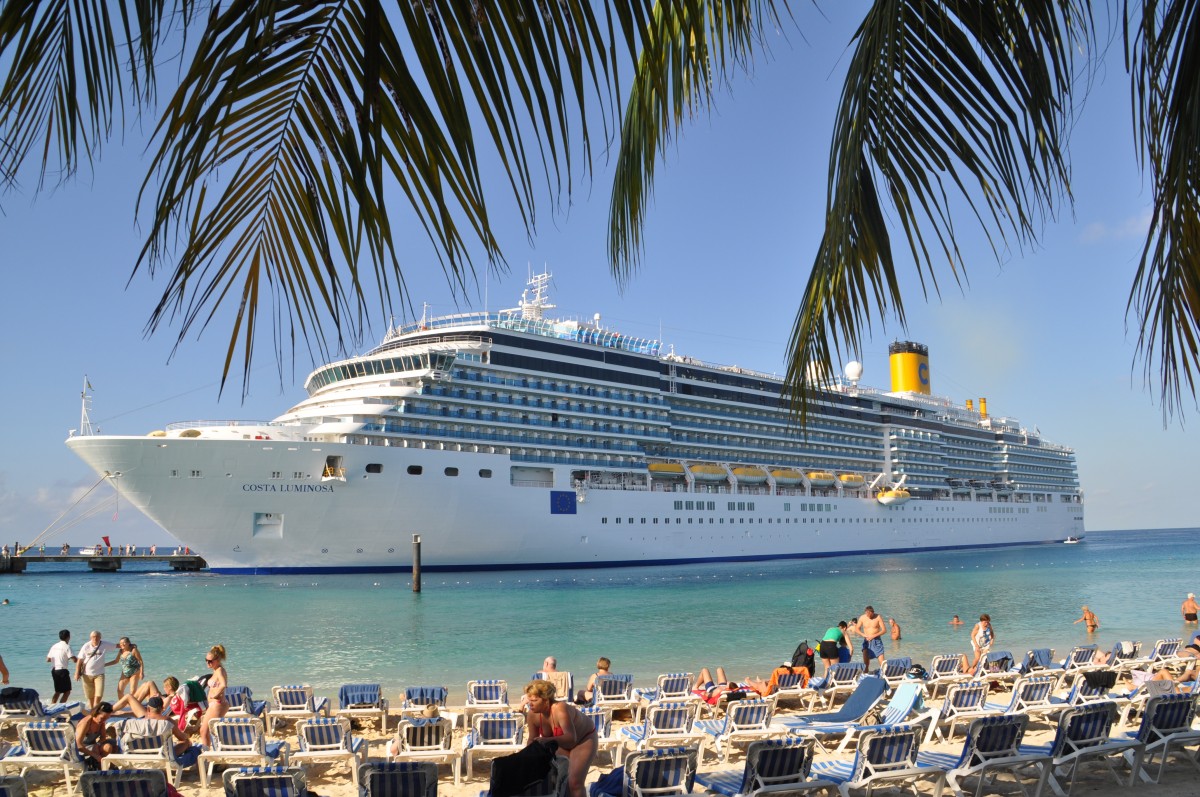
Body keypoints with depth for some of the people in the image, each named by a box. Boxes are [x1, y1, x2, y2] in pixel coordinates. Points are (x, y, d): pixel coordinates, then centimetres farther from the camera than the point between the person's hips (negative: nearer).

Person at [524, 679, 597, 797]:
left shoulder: (560, 709, -39)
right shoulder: (532, 715, -20)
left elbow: (571, 738, -49)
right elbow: (532, 740, -7)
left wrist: (548, 740, -63)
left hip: (584, 739, -6)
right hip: (563, 742, 6)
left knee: (574, 782, -16)